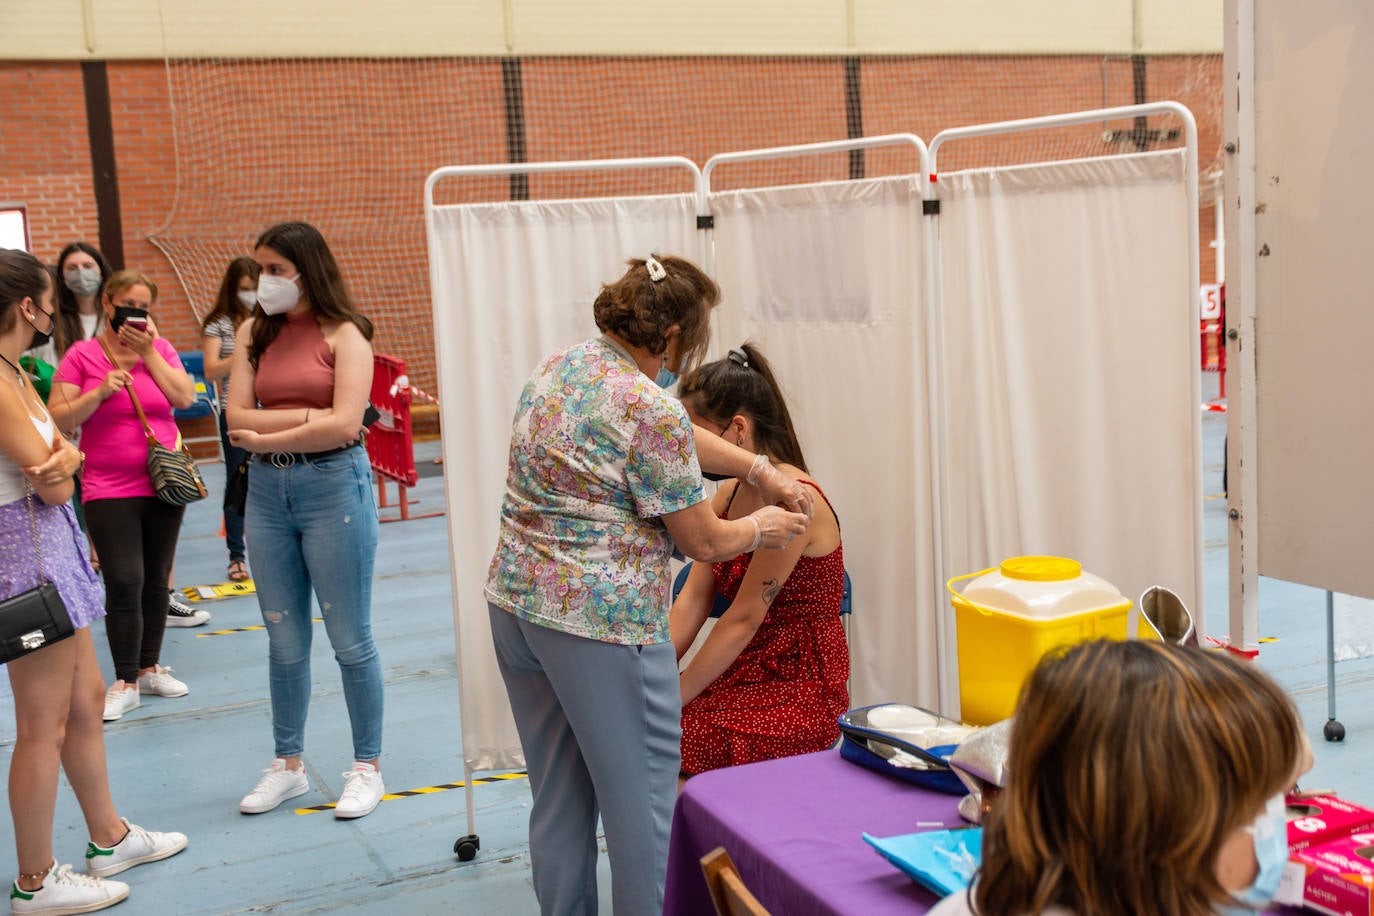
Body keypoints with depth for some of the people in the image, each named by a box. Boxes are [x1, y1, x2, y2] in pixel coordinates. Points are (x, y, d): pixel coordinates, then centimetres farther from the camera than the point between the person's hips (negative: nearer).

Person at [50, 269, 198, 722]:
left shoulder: (160, 348, 6)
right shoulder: (81, 354, -3)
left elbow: (184, 397, -8)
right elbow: (59, 419, -6)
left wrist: (148, 351, -12)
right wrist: (100, 391, -19)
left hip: (164, 482, 4)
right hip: (109, 491, -3)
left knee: (156, 580, 11)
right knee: (124, 584, -8)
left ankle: (150, 668, 25)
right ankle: (125, 682, 4)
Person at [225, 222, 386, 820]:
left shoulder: (343, 335, -6)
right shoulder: (255, 332, 7)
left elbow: (343, 427, -17)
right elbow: (237, 418, -3)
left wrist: (264, 437, -9)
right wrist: (311, 416, -13)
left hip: (333, 485, -4)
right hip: (267, 490, 5)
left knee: (350, 640, 4)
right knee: (284, 641, 13)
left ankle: (368, 767, 19)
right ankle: (288, 766, 28)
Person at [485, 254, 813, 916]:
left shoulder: (561, 363, 8)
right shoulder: (651, 409, -18)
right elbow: (702, 543, -9)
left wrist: (764, 470, 22)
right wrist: (762, 528, 11)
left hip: (516, 600, 9)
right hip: (601, 621, -9)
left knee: (558, 797, 19)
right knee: (640, 802, 6)